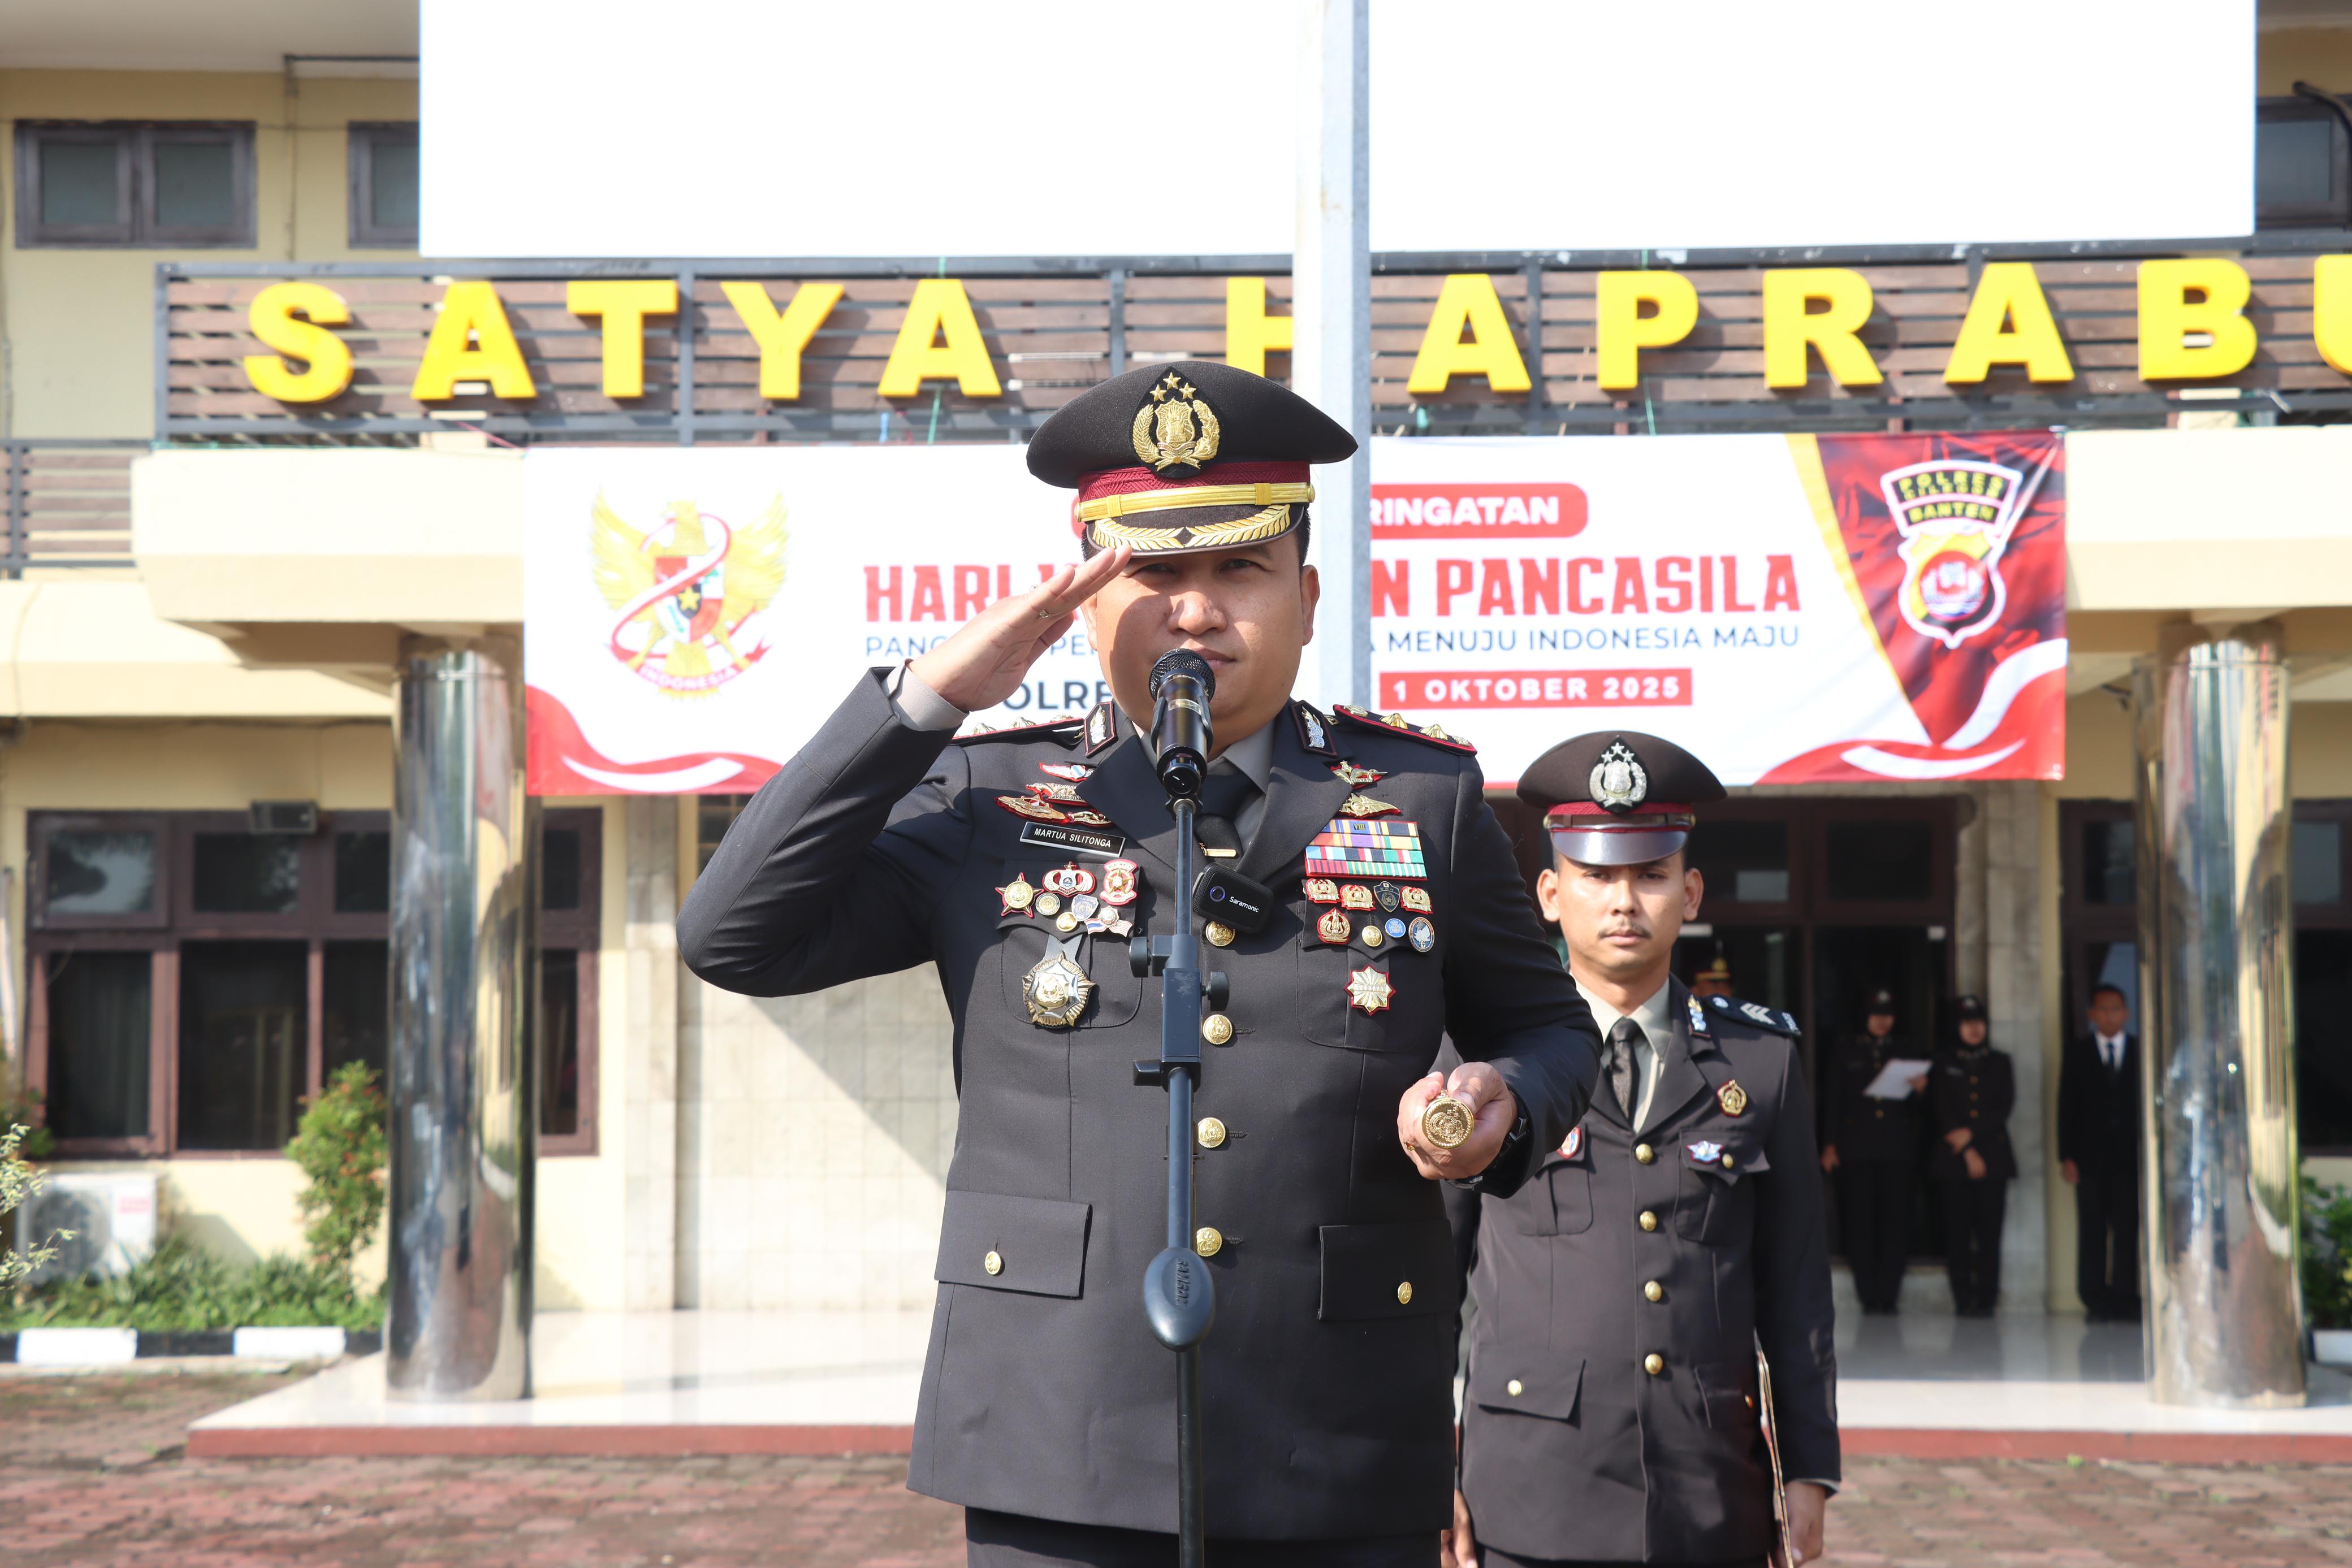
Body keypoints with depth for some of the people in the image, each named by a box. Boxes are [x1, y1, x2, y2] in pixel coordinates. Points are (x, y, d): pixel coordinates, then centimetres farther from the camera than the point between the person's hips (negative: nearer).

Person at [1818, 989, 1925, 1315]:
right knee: (1860, 1223, -5)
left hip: (1898, 1150, 1)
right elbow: (1832, 1098, 7)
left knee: (1896, 1222, -4)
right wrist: (1831, 1143, 0)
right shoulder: (1845, 1051, 11)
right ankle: (1868, 1294, 0)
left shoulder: (1906, 1051, 15)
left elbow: (1916, 1105, 14)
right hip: (1857, 1150, -1)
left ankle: (1889, 1294, 0)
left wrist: (1919, 1088, -9)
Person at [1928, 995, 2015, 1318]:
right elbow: (1941, 1112, 2)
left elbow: (2005, 1107, 3)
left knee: (1989, 1229, -5)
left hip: (1993, 1156, 0)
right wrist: (1967, 1152, -7)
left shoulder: (2000, 1063, 13)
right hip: (1953, 1158, 0)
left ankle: (1987, 1298, -4)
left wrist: (1970, 1133, -8)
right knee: (1957, 1230, -4)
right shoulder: (1944, 1066, 10)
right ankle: (1964, 1299, -2)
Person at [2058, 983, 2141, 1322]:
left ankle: (2125, 1299, 0)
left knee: (2128, 1229, -3)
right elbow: (2067, 1108, 5)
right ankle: (2095, 1300, 1)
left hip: (2129, 1157, 0)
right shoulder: (2077, 1054, 8)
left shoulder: (2142, 1052, 10)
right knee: (2092, 1229, -2)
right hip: (2090, 1158, 0)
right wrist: (2066, 1157, -4)